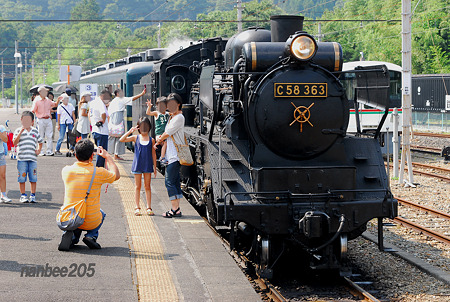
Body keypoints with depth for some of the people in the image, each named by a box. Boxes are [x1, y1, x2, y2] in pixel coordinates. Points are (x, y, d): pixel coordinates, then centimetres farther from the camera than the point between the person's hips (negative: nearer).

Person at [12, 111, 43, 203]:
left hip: (33, 158, 2)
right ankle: (23, 195, 10)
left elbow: (40, 142, 26)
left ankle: (33, 195, 11)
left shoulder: (35, 131, 12)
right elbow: (15, 142, -10)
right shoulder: (18, 131, 3)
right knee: (22, 178, 1)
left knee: (33, 178, 3)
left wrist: (39, 150, 8)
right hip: (22, 158, -2)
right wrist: (21, 132, -16)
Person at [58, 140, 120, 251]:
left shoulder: (66, 171, -8)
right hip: (91, 222, -2)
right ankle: (91, 236, 8)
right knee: (101, 213, 34)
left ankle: (73, 235, 9)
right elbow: (116, 175, 7)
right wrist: (107, 156, 16)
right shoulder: (98, 173, -15)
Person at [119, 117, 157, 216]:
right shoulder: (135, 138, 2)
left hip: (148, 166, 0)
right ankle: (137, 207, 11)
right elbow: (121, 140, -6)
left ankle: (149, 208, 10)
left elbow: (153, 154, 7)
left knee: (147, 187, 5)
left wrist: (155, 167, 5)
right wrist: (130, 131, -15)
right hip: (137, 165, 0)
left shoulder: (151, 140, 3)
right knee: (138, 187, 5)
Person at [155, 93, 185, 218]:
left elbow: (167, 133, -12)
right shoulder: (172, 117, 18)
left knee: (169, 181, -10)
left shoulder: (179, 117, -12)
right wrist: (160, 138, 3)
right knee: (175, 181, 10)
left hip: (175, 155, -10)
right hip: (171, 155, 10)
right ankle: (177, 208, 13)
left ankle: (175, 209, -8)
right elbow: (167, 133, 24)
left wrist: (160, 140, 7)